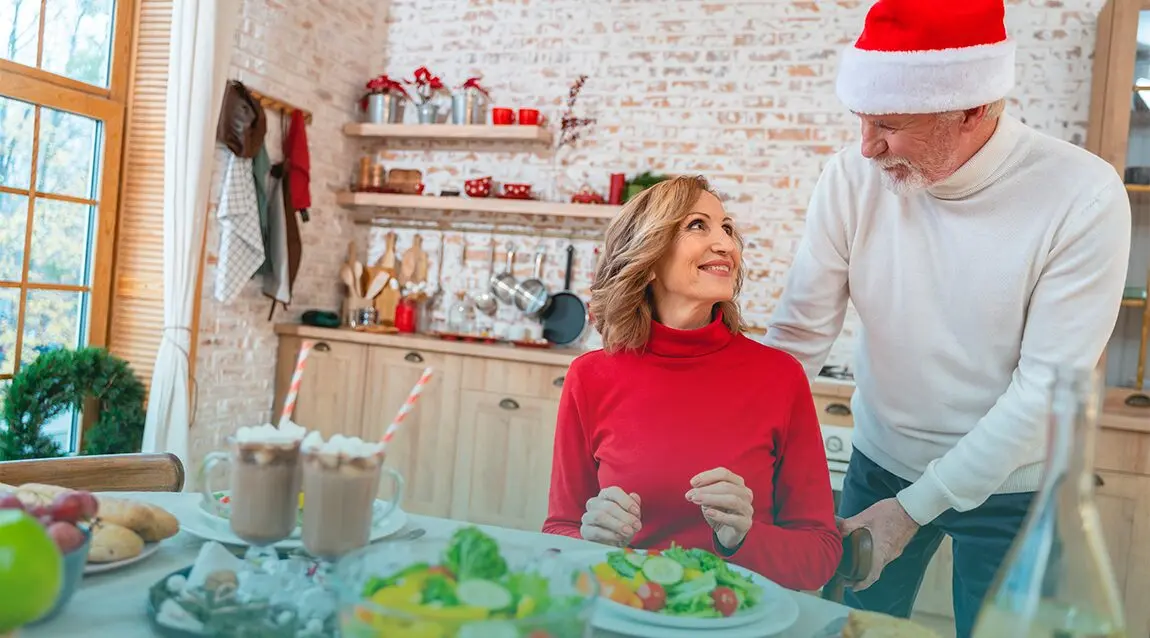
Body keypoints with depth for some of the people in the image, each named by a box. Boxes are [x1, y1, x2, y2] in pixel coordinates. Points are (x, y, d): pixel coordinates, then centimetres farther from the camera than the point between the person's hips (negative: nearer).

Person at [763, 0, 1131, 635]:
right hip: (880, 463, 2)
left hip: (1011, 486, -2)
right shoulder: (853, 176, -15)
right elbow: (799, 336, -13)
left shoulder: (1083, 197, -21)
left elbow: (1046, 389, -19)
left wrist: (914, 507, -19)